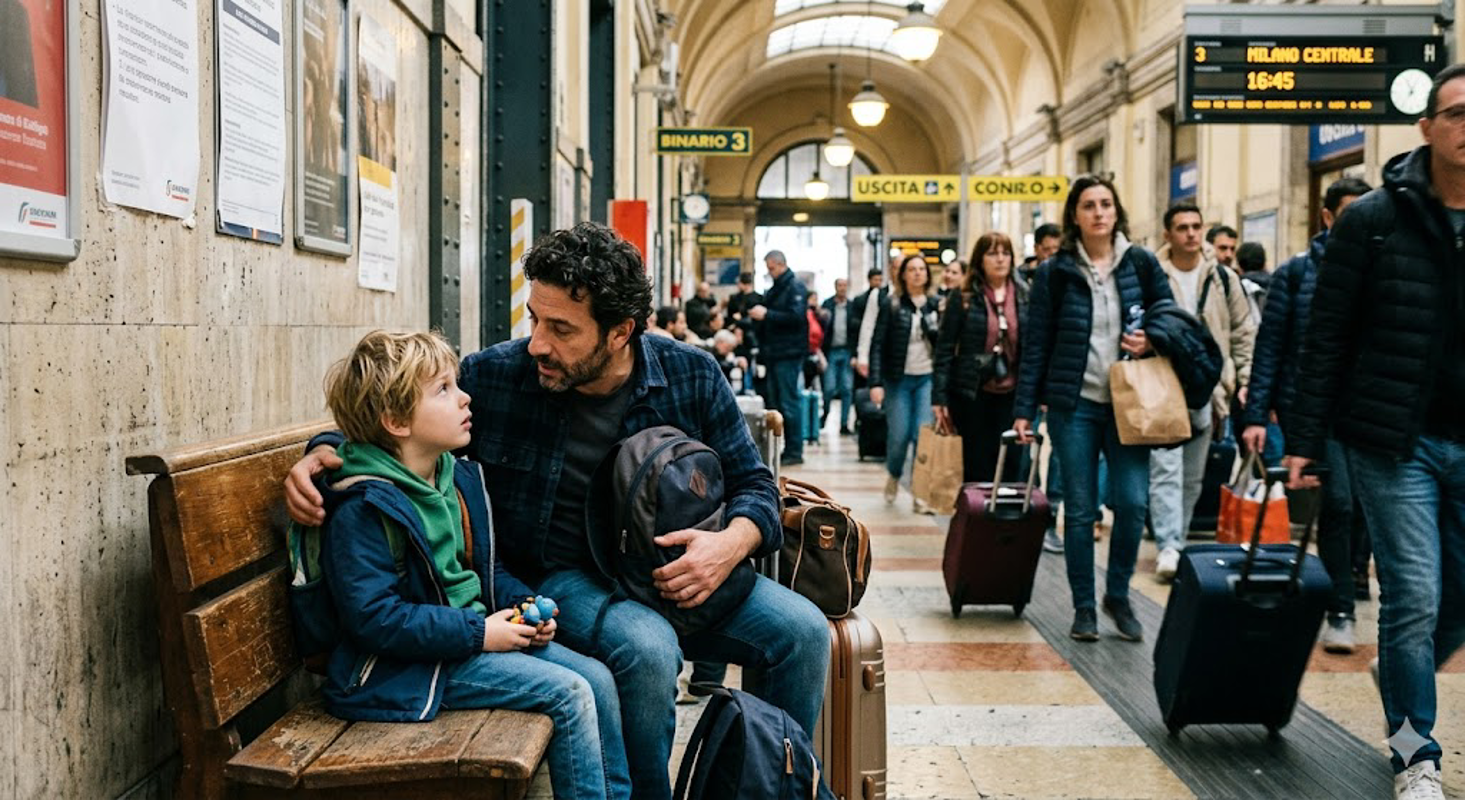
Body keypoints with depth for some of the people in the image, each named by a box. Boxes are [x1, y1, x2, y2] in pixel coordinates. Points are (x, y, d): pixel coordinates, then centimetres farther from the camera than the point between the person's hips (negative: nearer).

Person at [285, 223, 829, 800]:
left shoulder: (691, 377, -4)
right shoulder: (492, 376, -8)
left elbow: (751, 481, 5)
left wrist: (734, 541, -17)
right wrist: (320, 456, -13)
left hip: (679, 573, 3)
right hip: (564, 578, -3)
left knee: (803, 631, -17)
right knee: (647, 649, -35)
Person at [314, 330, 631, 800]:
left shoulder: (461, 478, 9)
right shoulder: (363, 510, -19)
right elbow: (373, 617, -24)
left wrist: (522, 604, 1)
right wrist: (477, 633, -22)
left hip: (477, 632, 9)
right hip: (413, 663, -9)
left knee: (597, 678, -1)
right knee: (569, 695, -17)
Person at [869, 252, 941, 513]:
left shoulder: (936, 305, 4)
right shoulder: (891, 305, -1)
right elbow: (877, 345, -4)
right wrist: (876, 383, -11)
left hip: (928, 378, 1)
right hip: (898, 379, -1)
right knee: (898, 435, 0)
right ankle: (893, 475, 31)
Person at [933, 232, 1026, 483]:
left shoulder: (1024, 297, 6)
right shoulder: (962, 298, -1)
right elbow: (944, 350, -1)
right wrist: (939, 398, -6)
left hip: (1011, 395, 2)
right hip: (973, 395, -2)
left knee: (1010, 468, 2)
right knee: (977, 470, 4)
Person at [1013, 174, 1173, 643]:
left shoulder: (1142, 264, 5)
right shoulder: (1056, 273, 1)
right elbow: (1035, 344, 2)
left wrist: (1151, 341, -8)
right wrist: (1024, 409, -2)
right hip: (1074, 403, -1)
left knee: (1133, 503, -8)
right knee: (1080, 510, 3)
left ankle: (1118, 596, 14)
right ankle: (1083, 607, 17)